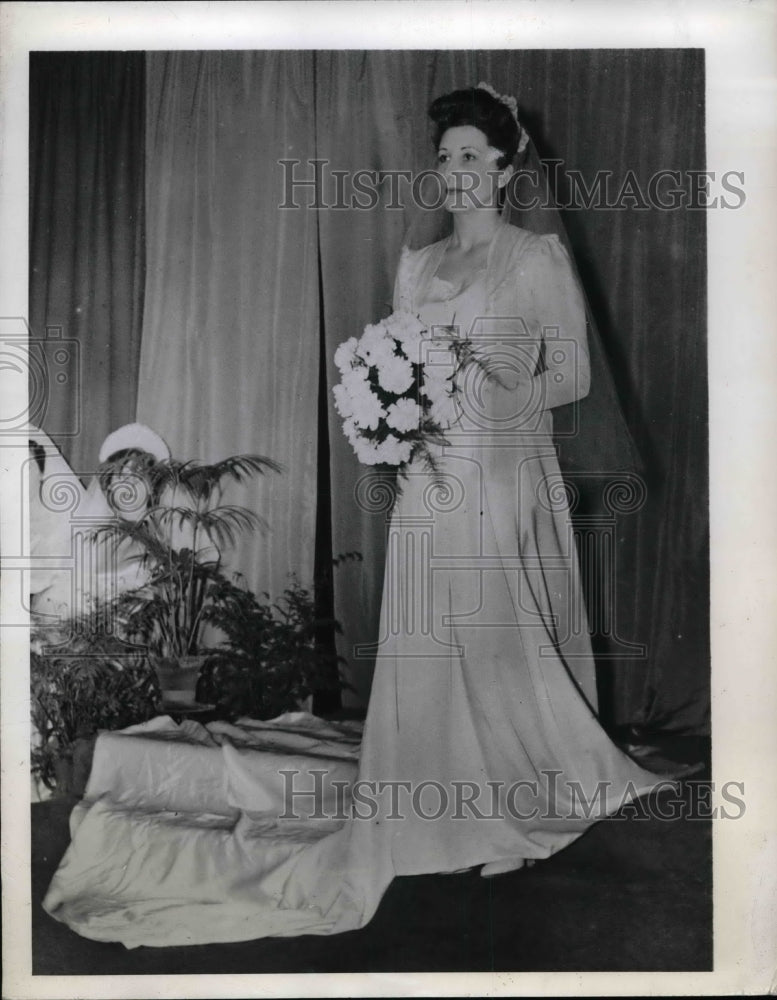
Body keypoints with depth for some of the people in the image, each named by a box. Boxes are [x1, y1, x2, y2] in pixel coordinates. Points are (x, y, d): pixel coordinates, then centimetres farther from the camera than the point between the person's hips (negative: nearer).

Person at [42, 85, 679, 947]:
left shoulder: (541, 258, 3)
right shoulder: (414, 264, 16)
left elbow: (574, 375, 0)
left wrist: (506, 399, -16)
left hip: (508, 480, -4)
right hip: (428, 483, 4)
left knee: (508, 642, -2)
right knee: (425, 647, 3)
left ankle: (526, 810, 15)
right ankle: (440, 821, 14)